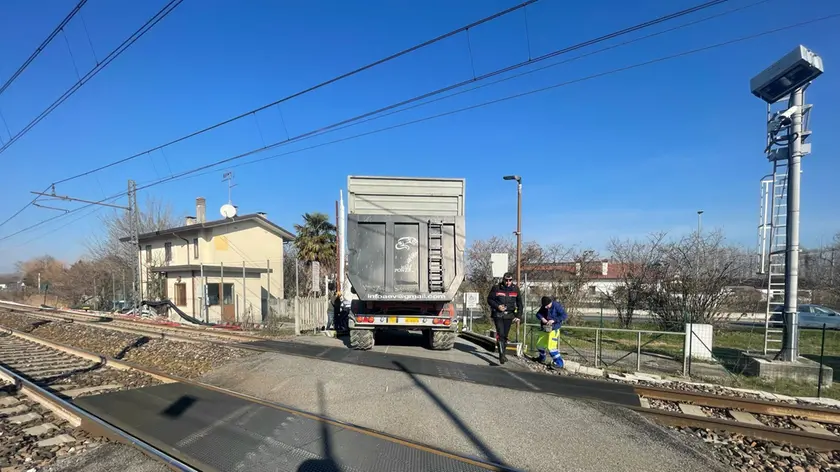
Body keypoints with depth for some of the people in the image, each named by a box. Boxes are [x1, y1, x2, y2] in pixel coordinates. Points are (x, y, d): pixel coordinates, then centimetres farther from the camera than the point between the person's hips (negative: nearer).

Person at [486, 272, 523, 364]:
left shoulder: (515, 289, 1)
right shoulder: (496, 288, -8)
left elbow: (519, 303, 9)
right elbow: (489, 299, -1)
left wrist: (518, 316, 1)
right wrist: (497, 306, -17)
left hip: (509, 315, 3)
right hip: (498, 314, -3)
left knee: (505, 335, 12)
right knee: (500, 334, -15)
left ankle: (503, 354, 29)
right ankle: (501, 355, -14)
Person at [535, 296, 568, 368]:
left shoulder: (557, 306, -18)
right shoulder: (543, 307, 2)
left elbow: (565, 316, -21)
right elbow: (538, 313, 7)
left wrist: (554, 320, -27)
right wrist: (542, 318, -16)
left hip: (553, 329, -7)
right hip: (544, 329, 7)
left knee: (551, 347, -14)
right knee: (539, 344, 16)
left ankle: (559, 362, -3)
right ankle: (542, 358, 40)